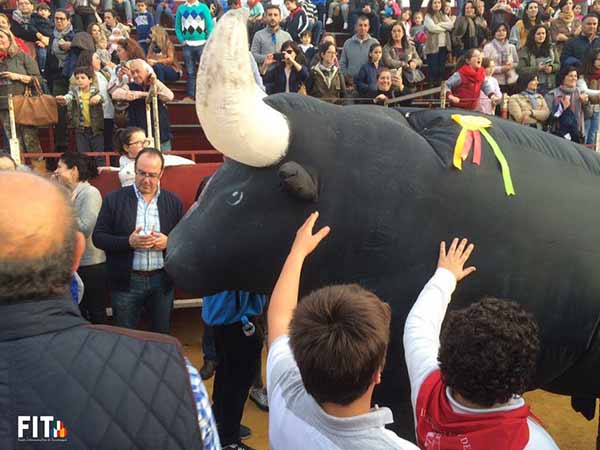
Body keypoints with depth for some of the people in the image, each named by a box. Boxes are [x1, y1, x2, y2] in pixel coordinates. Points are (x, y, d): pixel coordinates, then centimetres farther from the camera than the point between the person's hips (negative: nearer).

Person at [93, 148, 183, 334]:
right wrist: (128, 242, -21)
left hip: (162, 281, 2)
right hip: (126, 282, -1)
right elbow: (98, 237, -4)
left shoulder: (173, 202, 3)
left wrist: (168, 242, -15)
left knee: (162, 335, 15)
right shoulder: (114, 199, -2)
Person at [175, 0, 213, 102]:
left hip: (202, 44, -2)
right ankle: (190, 95, 11)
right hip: (187, 45, 2)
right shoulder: (181, 8, 7)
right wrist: (182, 40, -2)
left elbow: (210, 25, 1)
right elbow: (177, 27, 9)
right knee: (190, 72, 6)